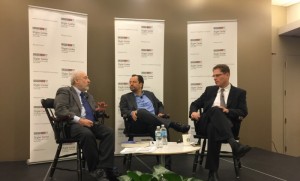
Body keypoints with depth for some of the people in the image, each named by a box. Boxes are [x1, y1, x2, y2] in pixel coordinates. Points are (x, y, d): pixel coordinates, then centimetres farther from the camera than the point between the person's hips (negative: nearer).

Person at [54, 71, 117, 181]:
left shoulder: (89, 96, 28)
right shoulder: (65, 91, 6)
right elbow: (60, 110, -10)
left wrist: (98, 110, 7)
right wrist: (79, 119, -21)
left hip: (91, 123, 6)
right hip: (74, 124, -6)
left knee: (109, 132, -24)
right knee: (87, 134, -38)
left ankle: (104, 168, -27)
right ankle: (95, 169, -21)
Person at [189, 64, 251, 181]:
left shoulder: (239, 92, 13)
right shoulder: (210, 90, 21)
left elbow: (243, 112, 1)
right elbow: (195, 104, 20)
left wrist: (227, 111, -17)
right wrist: (193, 112, -4)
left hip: (226, 125, -1)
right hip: (205, 123, 2)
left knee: (213, 128, -40)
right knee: (215, 110, -34)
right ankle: (234, 144, -54)